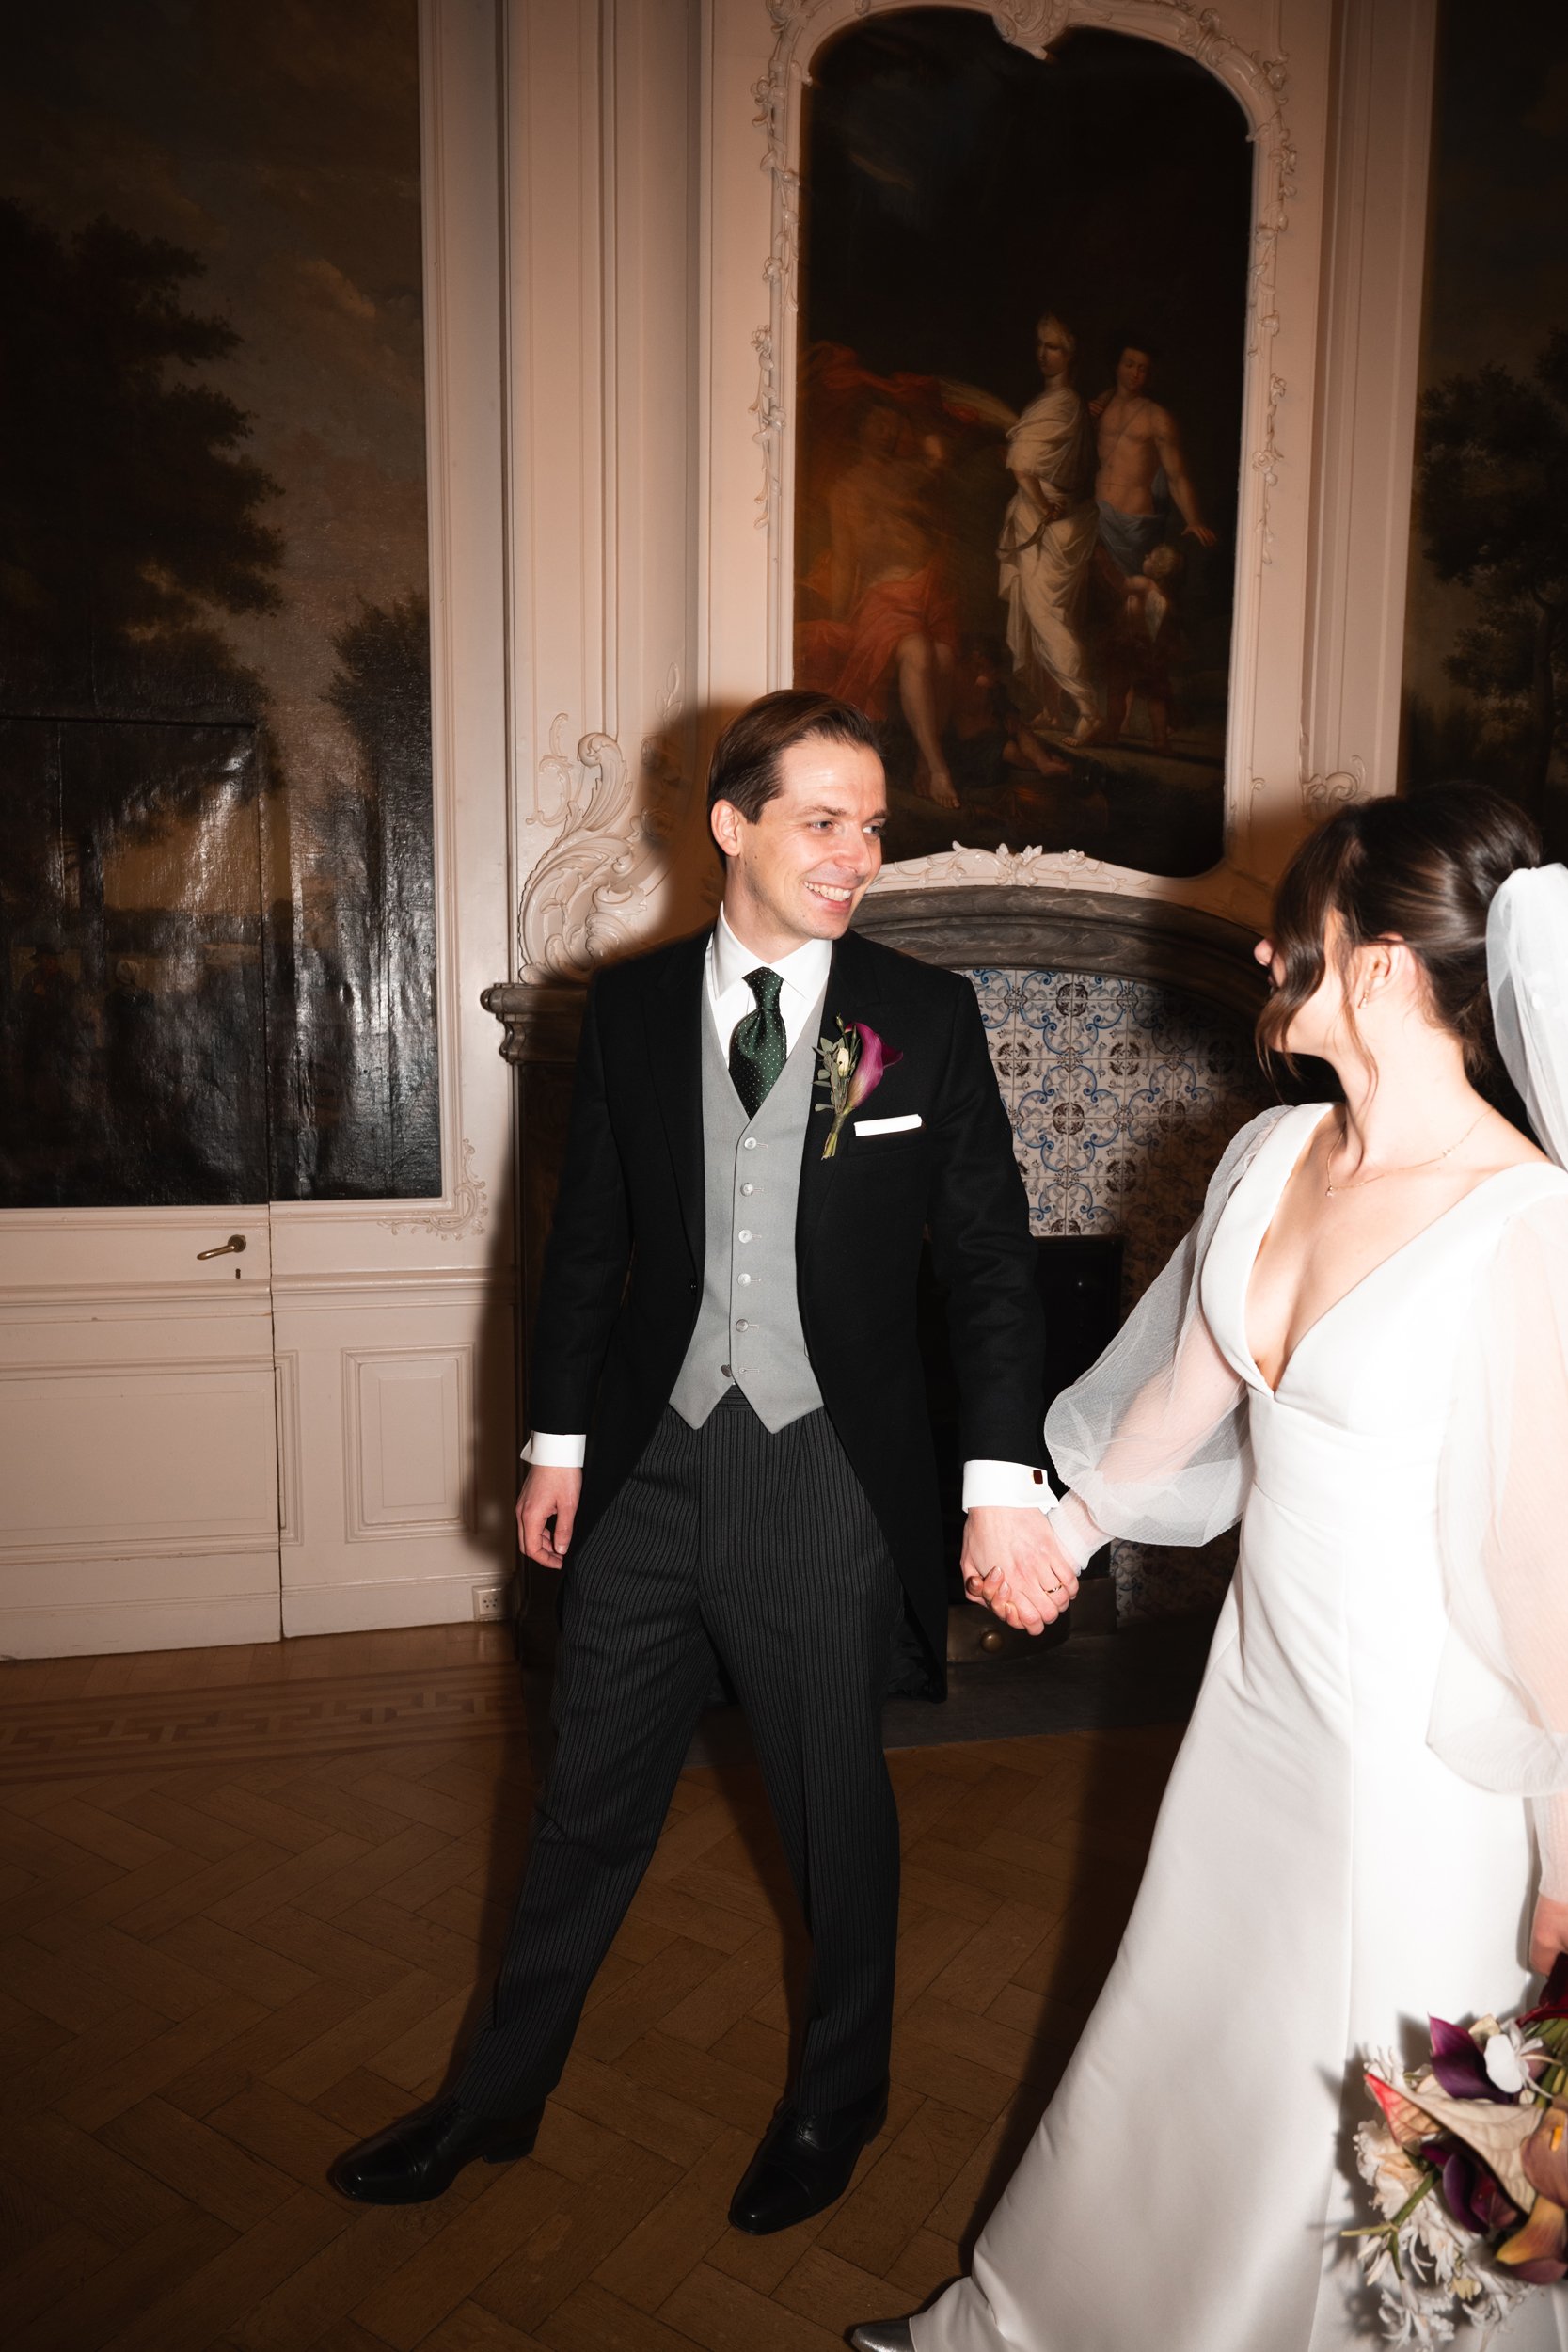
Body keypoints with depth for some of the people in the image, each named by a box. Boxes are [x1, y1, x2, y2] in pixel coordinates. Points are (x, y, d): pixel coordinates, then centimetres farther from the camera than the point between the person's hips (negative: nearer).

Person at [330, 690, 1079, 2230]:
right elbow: (584, 1239, 6)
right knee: (587, 1803, 18)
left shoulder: (926, 1016, -5)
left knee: (838, 1813, 17)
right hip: (648, 1467, 2)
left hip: (826, 1480, -1)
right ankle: (497, 2093, 43)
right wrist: (556, 1442, 7)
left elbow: (991, 1261, -5)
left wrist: (1002, 1482, -13)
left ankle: (835, 2101, 45)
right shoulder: (629, 1006, 0)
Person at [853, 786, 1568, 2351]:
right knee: (1173, 2045, 26)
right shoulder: (1273, 1156, -3)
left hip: (1415, 1751, -7)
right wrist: (1073, 1515, 25)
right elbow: (1187, 1383, 11)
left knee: (1358, 2139, 16)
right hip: (1262, 1694, 7)